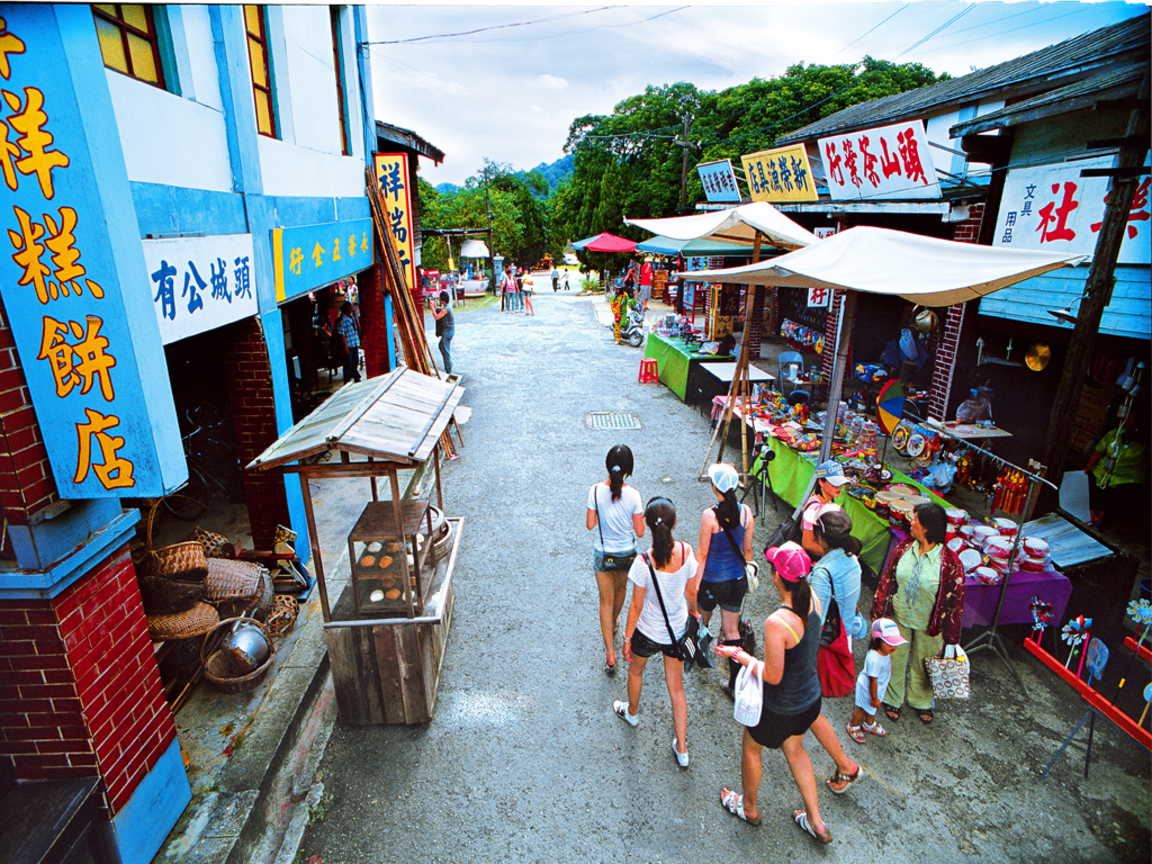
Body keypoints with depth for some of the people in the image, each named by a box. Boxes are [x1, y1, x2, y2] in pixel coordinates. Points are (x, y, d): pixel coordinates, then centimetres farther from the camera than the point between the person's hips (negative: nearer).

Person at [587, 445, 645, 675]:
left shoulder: (596, 491, -19)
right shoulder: (633, 495, -20)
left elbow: (590, 525, -10)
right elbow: (640, 531, -13)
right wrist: (642, 518, 7)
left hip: (603, 554, -1)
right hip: (627, 553, 1)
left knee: (606, 601, 12)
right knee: (621, 588, 30)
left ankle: (610, 654, 10)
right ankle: (613, 625, 56)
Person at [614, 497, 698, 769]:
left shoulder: (644, 562, -29)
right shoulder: (686, 552, -19)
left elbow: (637, 606, -18)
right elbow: (690, 592, -3)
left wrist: (627, 638, -4)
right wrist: (693, 610, 18)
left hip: (648, 632, -3)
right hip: (678, 630, 3)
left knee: (636, 671, 29)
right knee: (676, 688, 20)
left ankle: (632, 712, 56)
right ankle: (682, 749, 30)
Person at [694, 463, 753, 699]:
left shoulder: (710, 516, -23)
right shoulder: (745, 511, -9)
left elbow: (702, 554, -16)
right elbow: (747, 549, 3)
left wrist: (694, 584, -7)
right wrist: (748, 574, 19)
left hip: (712, 580, -4)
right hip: (737, 579, 4)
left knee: (703, 619, 24)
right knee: (731, 630, 14)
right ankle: (736, 685, 18)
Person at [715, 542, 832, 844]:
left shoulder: (776, 622, -37)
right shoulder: (813, 599, -17)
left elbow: (773, 676, -26)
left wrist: (739, 655, -14)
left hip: (780, 709, -6)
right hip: (811, 697, 7)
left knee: (751, 748, 24)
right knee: (794, 749, 33)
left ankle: (749, 808, 49)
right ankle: (816, 822, 45)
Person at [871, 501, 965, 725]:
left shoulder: (949, 562, -23)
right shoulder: (903, 548, -12)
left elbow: (955, 599, -13)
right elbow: (886, 581, -2)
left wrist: (951, 637, -7)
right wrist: (878, 612, 1)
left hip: (929, 625, -2)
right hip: (899, 618, 2)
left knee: (923, 664, 20)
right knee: (895, 659, 18)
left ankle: (921, 702, 48)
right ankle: (893, 699, 43)